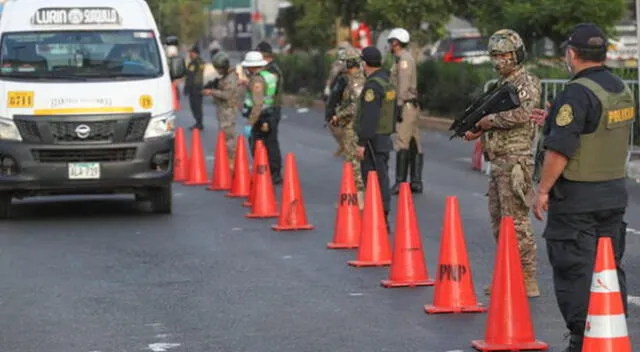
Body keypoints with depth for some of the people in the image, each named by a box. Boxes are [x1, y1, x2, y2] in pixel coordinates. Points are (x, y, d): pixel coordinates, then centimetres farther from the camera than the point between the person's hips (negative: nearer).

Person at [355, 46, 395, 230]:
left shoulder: (372, 86, -17)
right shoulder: (387, 83, 15)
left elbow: (369, 117, -23)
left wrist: (362, 143, -23)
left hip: (373, 140, -10)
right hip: (385, 138, 10)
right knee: (381, 179, 13)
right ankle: (382, 220, 18)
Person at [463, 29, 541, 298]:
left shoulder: (527, 83, -10)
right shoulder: (502, 84, 19)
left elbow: (520, 114, -26)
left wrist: (488, 119, -13)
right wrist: (476, 129, 3)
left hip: (514, 162, -10)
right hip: (498, 163, 10)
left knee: (516, 222, -9)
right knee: (499, 223, 13)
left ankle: (527, 281, -7)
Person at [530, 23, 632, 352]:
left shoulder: (577, 94, -18)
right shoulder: (623, 91, 8)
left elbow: (559, 149, -23)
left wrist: (543, 190, -15)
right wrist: (555, 118, 27)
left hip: (576, 198, -8)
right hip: (614, 192, 8)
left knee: (575, 272, -2)